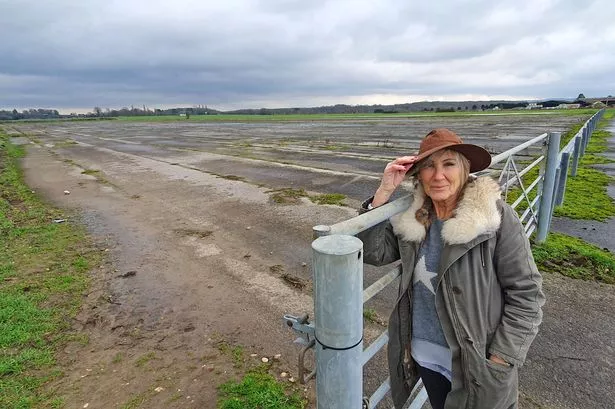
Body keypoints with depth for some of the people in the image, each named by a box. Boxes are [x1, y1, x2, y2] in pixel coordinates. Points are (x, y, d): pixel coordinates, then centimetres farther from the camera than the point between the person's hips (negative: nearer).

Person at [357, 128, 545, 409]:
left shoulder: (496, 216, -17)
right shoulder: (411, 216, -7)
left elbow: (525, 293, -13)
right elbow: (372, 253, -15)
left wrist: (500, 359, -14)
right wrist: (384, 192, -21)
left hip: (477, 361, -3)